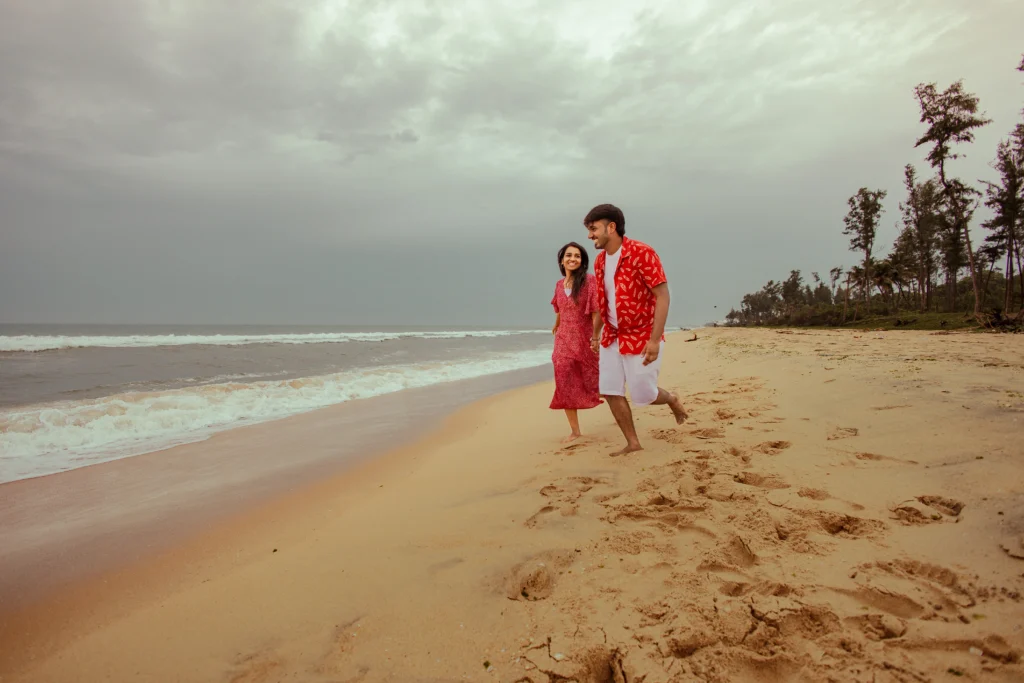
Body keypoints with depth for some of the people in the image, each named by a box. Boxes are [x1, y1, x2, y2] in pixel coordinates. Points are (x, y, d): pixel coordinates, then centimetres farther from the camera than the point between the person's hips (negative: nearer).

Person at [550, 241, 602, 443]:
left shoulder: (590, 281, -10)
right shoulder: (559, 284, 6)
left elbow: (597, 312, -16)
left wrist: (595, 337, -23)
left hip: (584, 341, -5)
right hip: (564, 341, 5)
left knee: (594, 382, 9)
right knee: (565, 386, 1)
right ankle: (575, 431, 11)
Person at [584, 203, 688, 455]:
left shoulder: (642, 253, -18)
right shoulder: (600, 260, 4)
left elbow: (663, 297, -21)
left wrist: (655, 340, -26)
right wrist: (596, 334, 16)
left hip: (641, 336, -7)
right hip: (612, 337, 7)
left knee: (643, 395, -1)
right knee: (610, 391, 3)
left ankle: (671, 399, 33)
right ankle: (633, 443, 17)